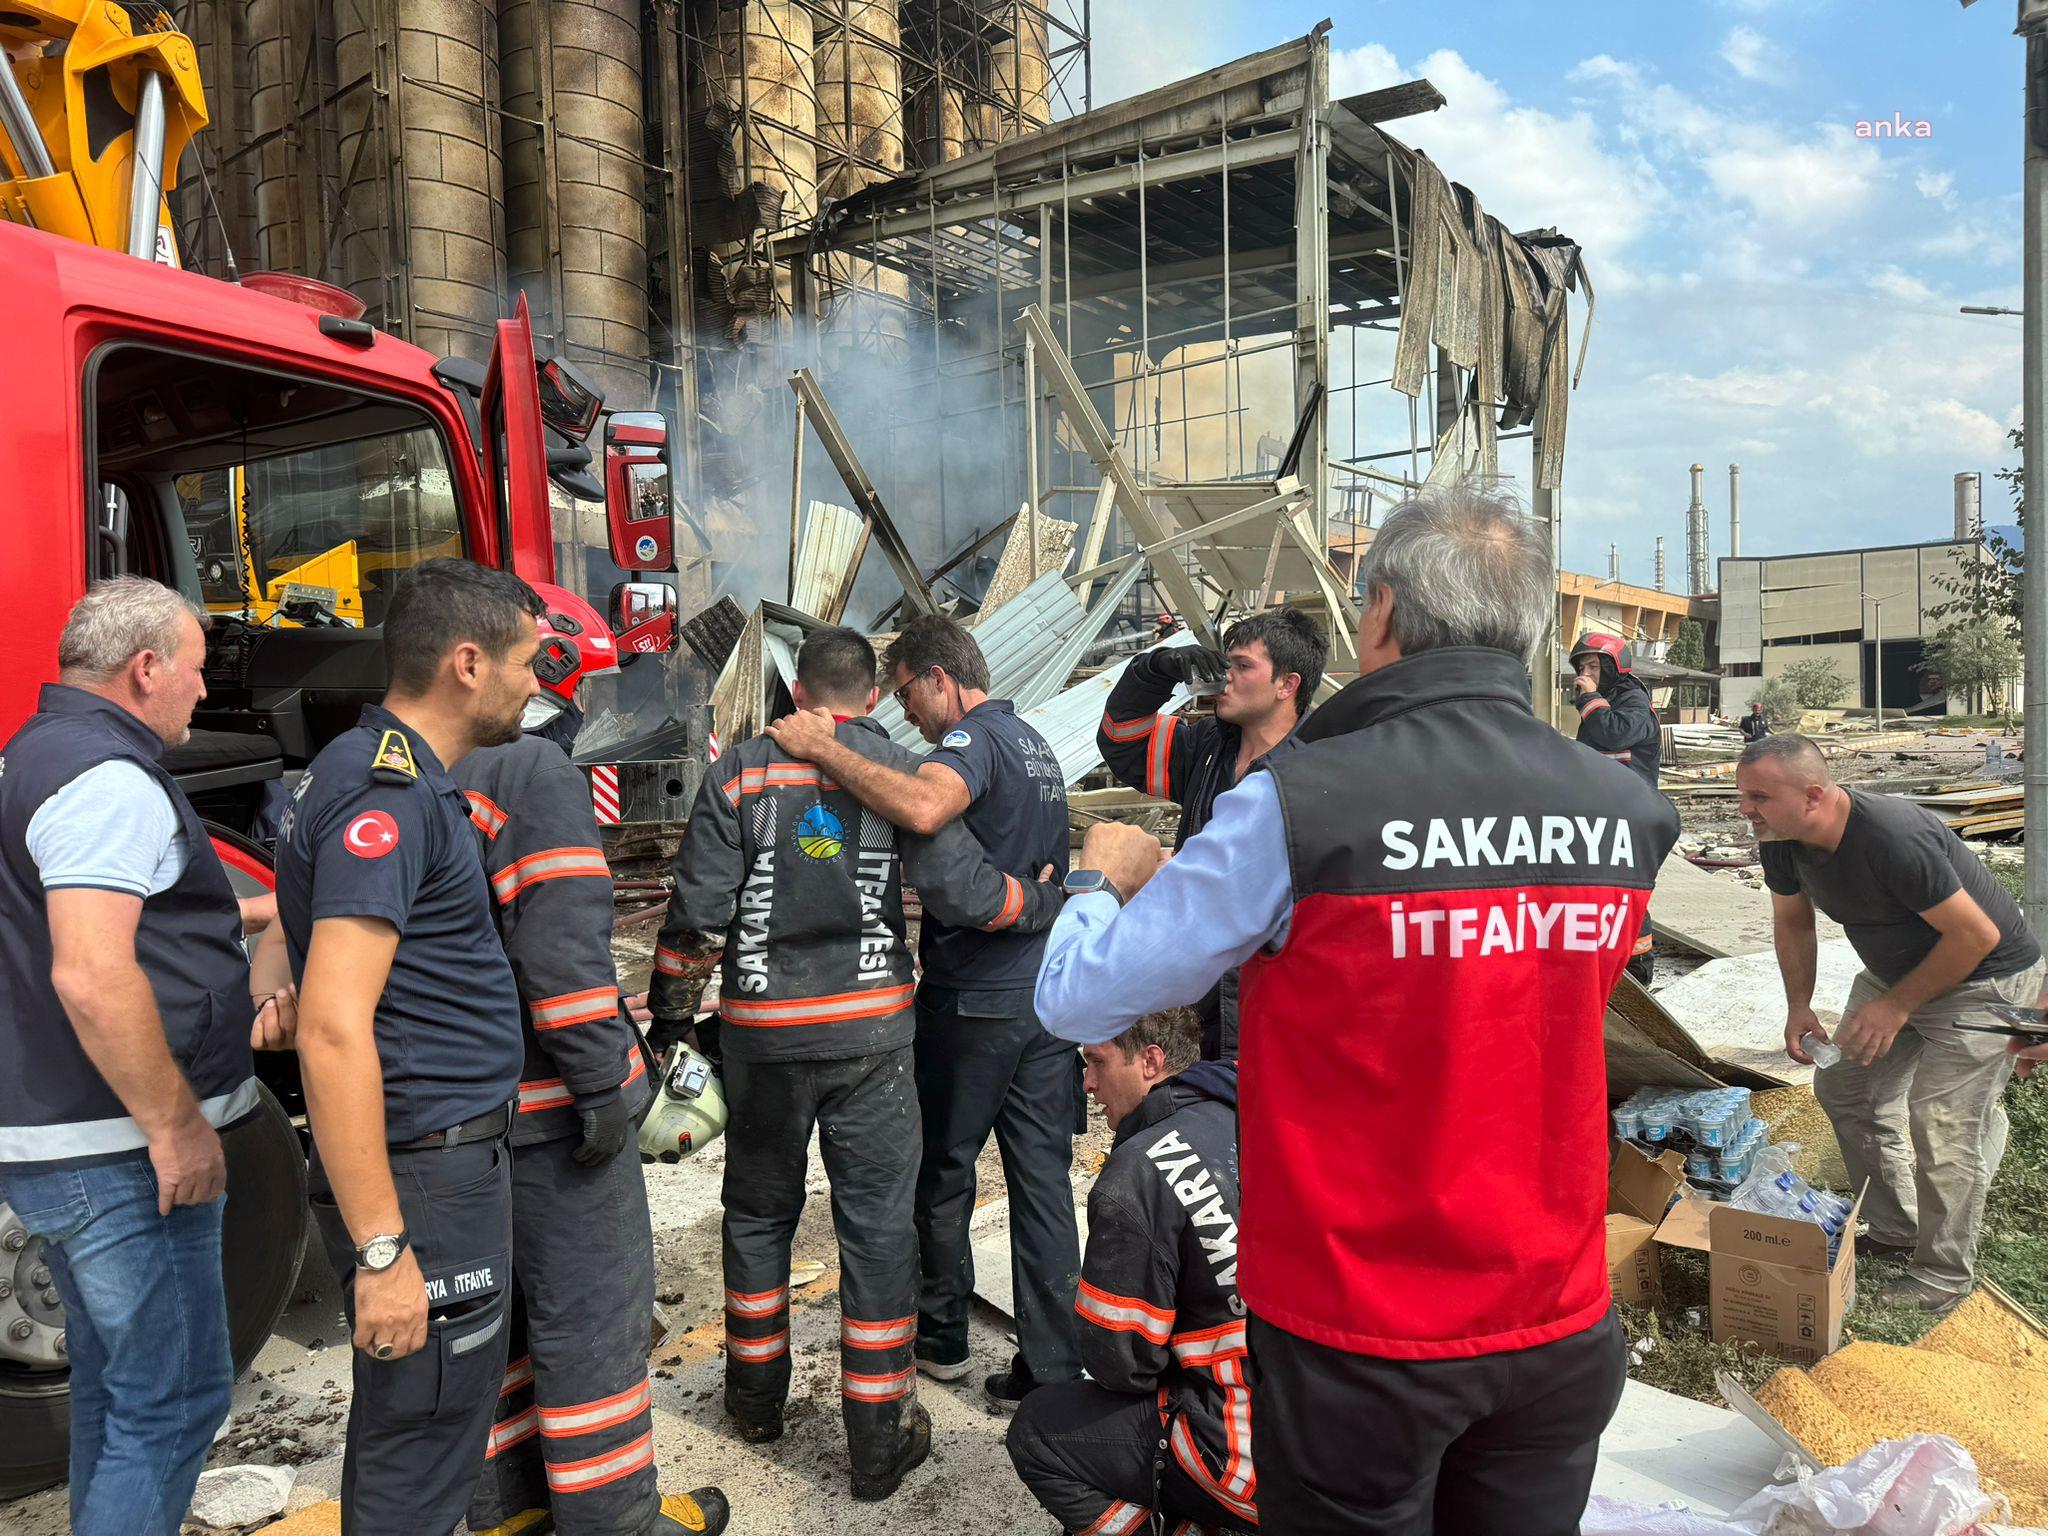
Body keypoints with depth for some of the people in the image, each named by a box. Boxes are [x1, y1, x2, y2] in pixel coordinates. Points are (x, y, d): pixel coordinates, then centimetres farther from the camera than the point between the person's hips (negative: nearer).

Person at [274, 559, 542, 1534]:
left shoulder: (397, 778, 11)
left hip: (451, 1158, 10)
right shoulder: (389, 794, -21)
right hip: (423, 1176, -10)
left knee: (406, 1428, 24)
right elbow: (333, 1030, -27)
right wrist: (382, 1252, -26)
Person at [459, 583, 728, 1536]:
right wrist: (603, 1082, -20)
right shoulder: (534, 770, -18)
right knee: (591, 1307, 3)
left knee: (492, 1295, 20)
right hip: (543, 1100, -9)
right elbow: (561, 946, -25)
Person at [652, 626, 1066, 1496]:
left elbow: (697, 911, -6)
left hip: (763, 1035, 1)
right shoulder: (902, 773, -4)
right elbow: (964, 892, -9)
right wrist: (1053, 904, 7)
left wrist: (670, 1013, 7)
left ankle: (756, 1396, 36)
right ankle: (879, 1440, 15)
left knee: (759, 1213, 20)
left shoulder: (742, 772, -2)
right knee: (878, 1227, 8)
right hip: (871, 1033, -1)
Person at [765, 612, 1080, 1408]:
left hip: (973, 1000, -8)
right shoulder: (1034, 743, 15)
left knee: (943, 1173, 12)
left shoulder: (974, 740, -15)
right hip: (1047, 993, 8)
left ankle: (941, 1338, 28)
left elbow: (921, 809, -37)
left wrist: (824, 749, -29)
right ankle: (1053, 1364, 15)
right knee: (1043, 1178, 10)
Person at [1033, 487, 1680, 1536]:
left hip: (1357, 1338, -4)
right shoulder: (1628, 815, -8)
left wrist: (1100, 878, 7)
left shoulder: (1299, 806, -22)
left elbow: (1077, 1004, -15)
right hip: (1560, 1331, 4)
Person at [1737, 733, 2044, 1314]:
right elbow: (1792, 923, 6)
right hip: (1895, 971, 8)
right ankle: (1894, 1233, 25)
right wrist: (1799, 1006, -1)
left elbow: (1976, 935, -28)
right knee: (1842, 1088, 8)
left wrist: (1896, 1006, -23)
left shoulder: (1893, 838, -37)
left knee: (1939, 1122, -12)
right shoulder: (1781, 842, -13)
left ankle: (1944, 1273, 7)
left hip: (1984, 978, -8)